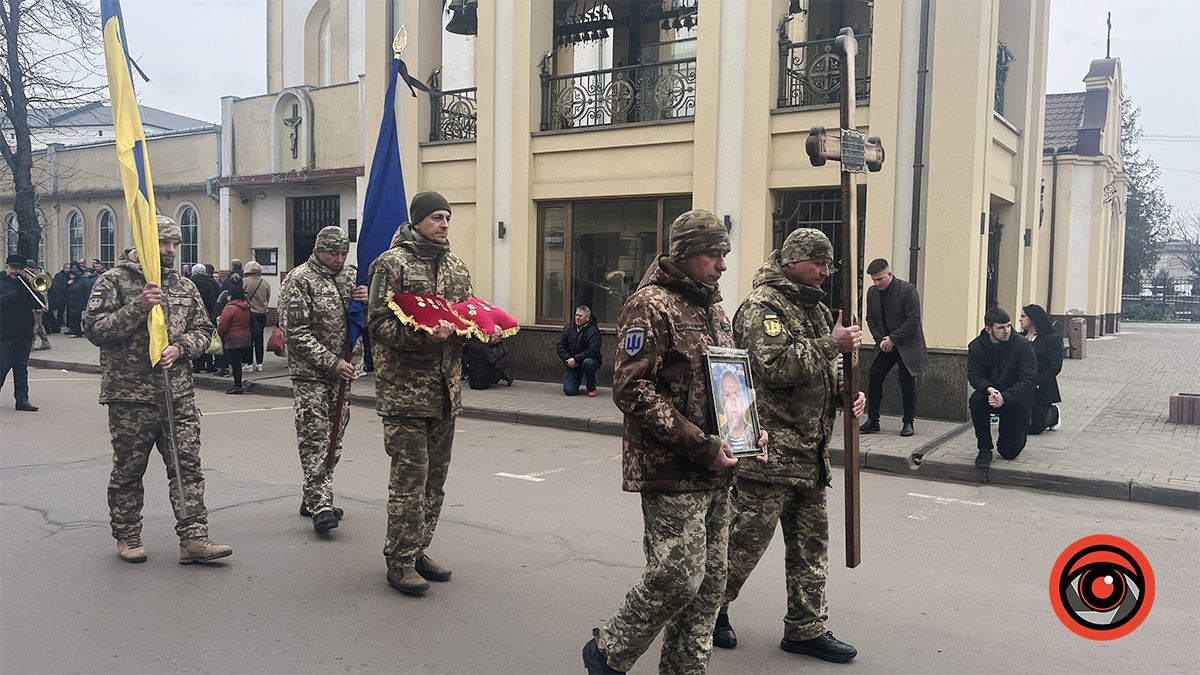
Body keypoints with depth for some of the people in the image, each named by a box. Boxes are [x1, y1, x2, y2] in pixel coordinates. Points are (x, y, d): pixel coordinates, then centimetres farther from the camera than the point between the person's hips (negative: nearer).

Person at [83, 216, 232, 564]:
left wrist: (180, 348, -5)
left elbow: (203, 329, 14)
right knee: (128, 470, 8)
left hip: (178, 394, 4)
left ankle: (194, 538, 4)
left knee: (187, 465, 0)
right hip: (130, 396, -3)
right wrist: (139, 307, -19)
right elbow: (95, 329, -10)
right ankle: (127, 538, 24)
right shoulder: (115, 281, -2)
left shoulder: (185, 286, 12)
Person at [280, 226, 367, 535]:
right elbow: (295, 332, -12)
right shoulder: (299, 280, -6)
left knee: (334, 437, 11)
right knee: (315, 437, -10)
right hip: (310, 373, -6)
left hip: (344, 371, 7)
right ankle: (321, 506, -10)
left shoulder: (352, 275, 12)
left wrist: (370, 299, -10)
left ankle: (313, 498, 23)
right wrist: (331, 362, -17)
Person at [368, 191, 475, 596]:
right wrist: (421, 335, -27)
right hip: (405, 390, -7)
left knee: (435, 477, 13)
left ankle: (417, 550, 26)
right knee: (410, 476, -6)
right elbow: (379, 323, -12)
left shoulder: (457, 267, 15)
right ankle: (400, 562, 6)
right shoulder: (393, 263, -6)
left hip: (445, 389, 7)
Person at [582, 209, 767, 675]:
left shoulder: (713, 309, 16)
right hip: (671, 472, -8)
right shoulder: (652, 306, -11)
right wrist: (700, 446, -20)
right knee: (679, 577, -7)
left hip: (715, 473, 9)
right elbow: (632, 390, -19)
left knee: (709, 581, 12)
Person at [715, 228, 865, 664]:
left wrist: (848, 394, 4)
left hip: (809, 452, 9)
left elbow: (826, 370, 24)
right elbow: (775, 367, -25)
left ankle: (806, 628, 26)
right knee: (746, 538, 2)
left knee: (810, 543, 14)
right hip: (770, 449, -9)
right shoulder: (763, 306, -12)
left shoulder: (814, 308, 17)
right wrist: (832, 344, -22)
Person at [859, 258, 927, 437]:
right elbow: (870, 319, 9)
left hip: (907, 346, -5)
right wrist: (880, 340, -5)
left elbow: (913, 320, -17)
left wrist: (892, 339, -17)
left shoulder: (907, 290, -15)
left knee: (907, 385, -2)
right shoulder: (872, 292, 3)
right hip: (885, 345, 5)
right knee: (874, 379, -1)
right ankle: (872, 421, 6)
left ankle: (908, 423, 11)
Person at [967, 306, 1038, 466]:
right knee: (976, 400, -35)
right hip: (990, 393, 2)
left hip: (1016, 399, -2)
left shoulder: (1022, 345, -16)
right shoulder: (976, 346, -8)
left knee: (1010, 452, -3)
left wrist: (1004, 397, -33)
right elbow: (974, 375, -10)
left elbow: (1029, 380, -20)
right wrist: (989, 389, -32)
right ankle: (985, 449, -15)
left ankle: (1021, 430, 36)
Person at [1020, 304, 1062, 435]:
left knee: (1035, 428, 0)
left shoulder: (1052, 339, -6)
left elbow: (1054, 367, -11)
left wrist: (1035, 383, -20)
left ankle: (1054, 413, 32)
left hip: (1041, 390, -4)